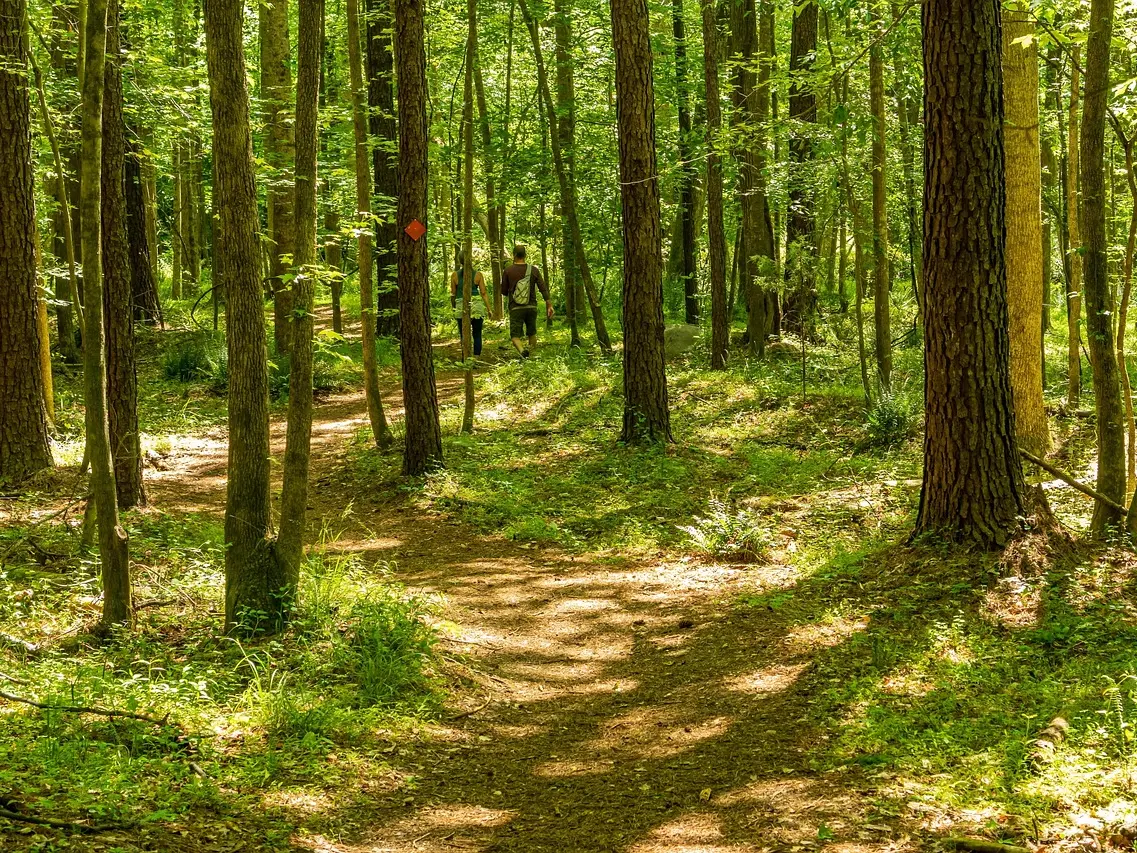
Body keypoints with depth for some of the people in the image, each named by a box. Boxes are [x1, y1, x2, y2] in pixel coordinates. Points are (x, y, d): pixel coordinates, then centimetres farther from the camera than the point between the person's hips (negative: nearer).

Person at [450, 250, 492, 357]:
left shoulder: (455, 275, -1)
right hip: (477, 306, 0)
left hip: (461, 307, 0)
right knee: (477, 335, 9)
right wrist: (489, 309, 4)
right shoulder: (478, 275, -2)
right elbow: (483, 293, -1)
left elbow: (453, 294, 4)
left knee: (464, 336, 6)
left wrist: (453, 307, 18)